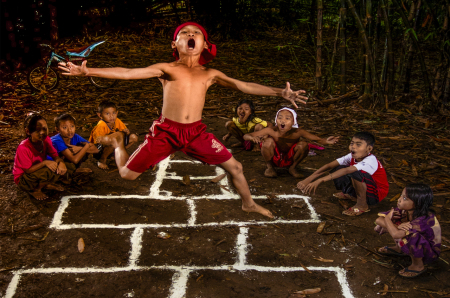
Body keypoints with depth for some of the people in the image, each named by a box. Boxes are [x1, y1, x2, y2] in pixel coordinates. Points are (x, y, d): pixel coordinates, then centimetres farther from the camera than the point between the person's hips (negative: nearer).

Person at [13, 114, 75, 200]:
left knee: (70, 167, -8)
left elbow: (55, 156, -7)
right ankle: (36, 190, -8)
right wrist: (45, 162, -36)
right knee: (49, 170, -37)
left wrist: (61, 163, -31)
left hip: (40, 170, 7)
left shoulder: (46, 140, -11)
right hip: (23, 179, -7)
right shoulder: (23, 148, -29)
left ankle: (47, 184, 4)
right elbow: (28, 170, -25)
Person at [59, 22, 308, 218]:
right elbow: (127, 73, -8)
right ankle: (117, 143, 36)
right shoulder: (167, 69, 0)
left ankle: (248, 204, 34)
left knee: (234, 167, 5)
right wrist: (87, 72, -16)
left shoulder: (210, 74, 9)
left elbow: (244, 86, 4)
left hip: (196, 132, 3)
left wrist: (279, 92, -5)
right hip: (165, 130, -2)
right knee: (127, 174, 2)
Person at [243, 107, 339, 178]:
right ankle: (269, 167, -1)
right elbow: (245, 136, -25)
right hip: (274, 159, -1)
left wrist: (326, 141, -44)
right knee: (268, 141, -30)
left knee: (303, 145, -25)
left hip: (289, 159, 1)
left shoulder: (297, 132, -23)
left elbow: (317, 139, -23)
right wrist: (252, 138, -49)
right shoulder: (271, 131, -26)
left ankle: (292, 168, 5)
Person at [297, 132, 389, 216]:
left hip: (376, 195, -7)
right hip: (362, 188, 8)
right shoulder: (352, 156, -7)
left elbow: (346, 171, -43)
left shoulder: (370, 161, -29)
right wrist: (308, 180, -28)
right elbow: (329, 166, -16)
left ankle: (362, 205, -15)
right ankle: (351, 195, 13)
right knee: (336, 170, -7)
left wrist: (320, 180, -51)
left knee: (355, 173, -34)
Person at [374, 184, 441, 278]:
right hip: (416, 245, 7)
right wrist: (397, 226, -32)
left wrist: (387, 218, -24)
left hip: (430, 252, -7)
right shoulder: (404, 210, -16)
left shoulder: (426, 219, -35)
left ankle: (418, 266, -10)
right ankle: (399, 249, 17)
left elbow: (395, 234, -44)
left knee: (412, 236, -37)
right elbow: (379, 220, -15)